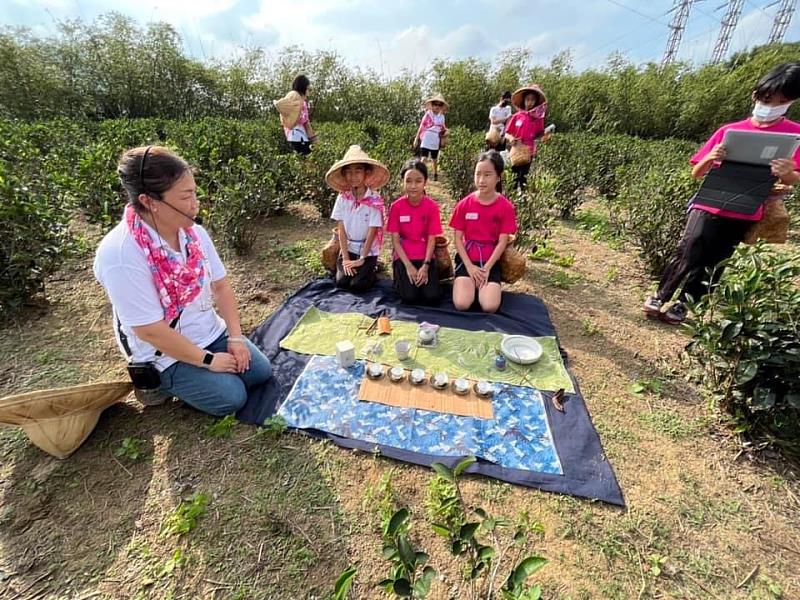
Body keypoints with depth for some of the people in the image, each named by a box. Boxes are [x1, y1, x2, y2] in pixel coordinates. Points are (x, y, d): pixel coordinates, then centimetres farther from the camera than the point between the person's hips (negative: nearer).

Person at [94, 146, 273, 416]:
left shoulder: (193, 232, -7)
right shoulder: (120, 254, -27)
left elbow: (221, 286, -2)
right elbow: (150, 331, -25)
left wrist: (235, 336, -10)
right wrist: (208, 360, -18)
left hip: (211, 332, 6)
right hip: (166, 352, -6)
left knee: (261, 372, 1)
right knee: (232, 397, -14)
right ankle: (156, 379, 10)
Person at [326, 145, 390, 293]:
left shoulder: (375, 200, -15)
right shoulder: (342, 197, -5)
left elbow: (372, 232, -14)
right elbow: (341, 229, -5)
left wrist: (362, 259, -14)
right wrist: (345, 258, -11)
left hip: (368, 250, -3)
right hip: (347, 248, 3)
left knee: (358, 285, -14)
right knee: (341, 283, -9)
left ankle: (371, 269, 16)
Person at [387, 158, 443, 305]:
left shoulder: (432, 206, -7)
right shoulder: (396, 206, -8)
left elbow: (431, 239, -6)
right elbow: (395, 240, -7)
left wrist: (425, 265, -18)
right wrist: (408, 266, -15)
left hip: (425, 257, 1)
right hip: (403, 257, -1)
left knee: (433, 297, -16)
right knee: (410, 297, -18)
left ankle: (422, 278, 15)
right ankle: (400, 280, 14)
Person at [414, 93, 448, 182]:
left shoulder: (442, 117, 7)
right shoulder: (428, 114, -3)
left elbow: (442, 128, 19)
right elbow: (421, 127, -1)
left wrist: (445, 131, -4)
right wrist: (416, 138, -2)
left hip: (435, 141, 4)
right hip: (426, 140, -4)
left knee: (434, 159, 16)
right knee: (424, 158, -15)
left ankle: (435, 174, 33)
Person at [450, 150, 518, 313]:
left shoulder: (506, 207, -6)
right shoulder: (464, 204, -4)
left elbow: (502, 242, -6)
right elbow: (458, 238, -3)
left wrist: (486, 269, -14)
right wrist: (470, 266, -12)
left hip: (491, 261, 0)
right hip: (466, 259, 0)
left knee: (490, 307, -20)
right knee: (461, 304, -20)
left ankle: (484, 283, 11)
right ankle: (468, 282, 12)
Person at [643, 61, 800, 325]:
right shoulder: (728, 131, 4)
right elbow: (697, 173, 5)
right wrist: (710, 158, -16)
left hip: (743, 215, 1)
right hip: (708, 207, 0)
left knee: (711, 264, 5)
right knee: (687, 256, -8)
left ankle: (681, 305, 15)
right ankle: (661, 297, 7)